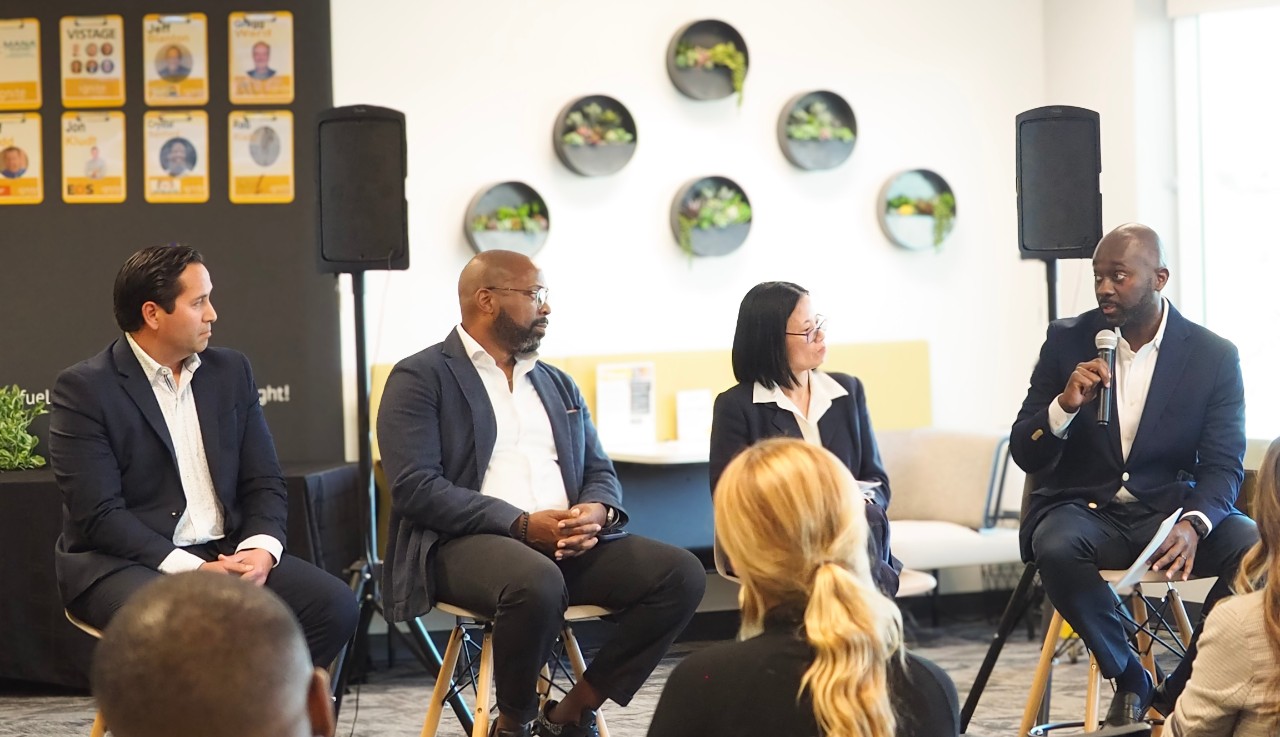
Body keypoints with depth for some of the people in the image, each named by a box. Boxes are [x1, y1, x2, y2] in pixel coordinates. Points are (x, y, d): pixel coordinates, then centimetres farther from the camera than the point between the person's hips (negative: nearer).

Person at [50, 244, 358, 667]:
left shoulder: (231, 372, 12)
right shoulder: (83, 389, -6)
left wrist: (261, 549, -10)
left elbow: (264, 482, 11)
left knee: (334, 605, -17)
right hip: (125, 564, -6)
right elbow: (98, 514, -14)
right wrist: (190, 569, -22)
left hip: (228, 553, 6)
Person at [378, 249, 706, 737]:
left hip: (564, 544, 6)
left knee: (682, 574, -17)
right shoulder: (420, 379, 2)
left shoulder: (558, 384, 23)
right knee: (538, 583, -39)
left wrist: (598, 512, -8)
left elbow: (600, 472, 19)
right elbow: (415, 487, -11)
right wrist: (523, 525, -19)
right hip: (464, 544, -6)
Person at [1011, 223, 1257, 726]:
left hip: (1172, 510, 0)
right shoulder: (1067, 341, 2)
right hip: (1084, 509, 0)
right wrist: (1064, 405, -21)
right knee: (1057, 548, -35)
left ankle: (1178, 694, -10)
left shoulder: (1214, 357, -1)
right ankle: (1129, 681, -11)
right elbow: (1025, 456, 1)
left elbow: (1224, 467, -7)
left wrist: (1193, 525, -29)